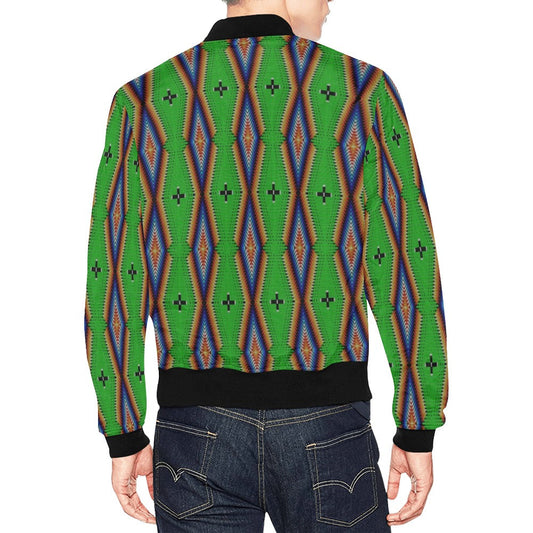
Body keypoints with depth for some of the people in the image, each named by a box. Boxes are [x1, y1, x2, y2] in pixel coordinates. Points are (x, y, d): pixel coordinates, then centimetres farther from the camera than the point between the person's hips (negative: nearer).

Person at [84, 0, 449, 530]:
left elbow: (112, 281, -1)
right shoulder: (361, 89, -2)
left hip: (197, 426, 2)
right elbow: (409, 270, -5)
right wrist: (419, 432, 3)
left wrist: (124, 437, 8)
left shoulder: (142, 100, 1)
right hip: (329, 426, -1)